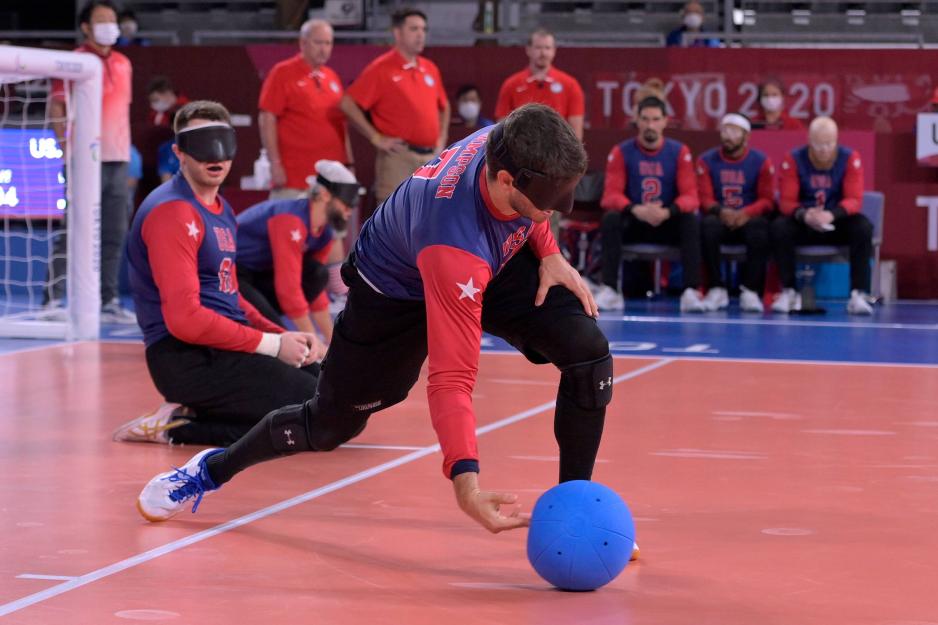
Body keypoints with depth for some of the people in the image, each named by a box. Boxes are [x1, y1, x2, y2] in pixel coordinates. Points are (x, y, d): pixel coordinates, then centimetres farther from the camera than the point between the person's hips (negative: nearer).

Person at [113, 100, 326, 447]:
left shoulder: (221, 210, 18)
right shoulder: (173, 212, -13)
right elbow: (184, 318, -21)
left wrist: (285, 338, 5)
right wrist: (272, 344, -14)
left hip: (220, 349, 10)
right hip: (187, 357, -10)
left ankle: (188, 417, 5)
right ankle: (177, 428, -10)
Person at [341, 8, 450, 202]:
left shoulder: (430, 69, 14)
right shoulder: (381, 69, -5)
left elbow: (443, 106, 30)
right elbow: (348, 104, -9)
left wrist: (441, 137, 16)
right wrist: (376, 138, -10)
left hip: (431, 157, 6)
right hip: (399, 157, -6)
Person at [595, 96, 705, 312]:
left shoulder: (679, 152, -3)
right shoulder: (621, 152, -5)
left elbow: (690, 196, -10)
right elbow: (610, 197, -12)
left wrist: (668, 212, -32)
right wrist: (636, 210, -34)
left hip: (668, 224, 0)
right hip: (633, 223, 0)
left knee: (691, 220, -29)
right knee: (610, 219, -30)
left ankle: (691, 292, -34)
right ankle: (609, 290, -34)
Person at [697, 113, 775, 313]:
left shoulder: (761, 162, 3)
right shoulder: (707, 161, 6)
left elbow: (766, 200, -1)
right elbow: (705, 198, 0)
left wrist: (746, 213, -23)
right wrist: (721, 211, -24)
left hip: (749, 219, -1)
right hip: (721, 218, 1)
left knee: (759, 228, -36)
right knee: (709, 226, -35)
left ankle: (750, 291, -32)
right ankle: (717, 289, -26)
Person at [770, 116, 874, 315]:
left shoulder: (850, 158, -9)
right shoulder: (793, 159, -8)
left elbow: (854, 199, -14)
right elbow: (786, 201, -11)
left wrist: (831, 215, -36)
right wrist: (803, 215, -35)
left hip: (838, 222, 0)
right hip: (803, 223, 0)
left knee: (863, 228, -31)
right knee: (779, 228, -30)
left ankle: (858, 294, -29)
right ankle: (789, 292, -20)